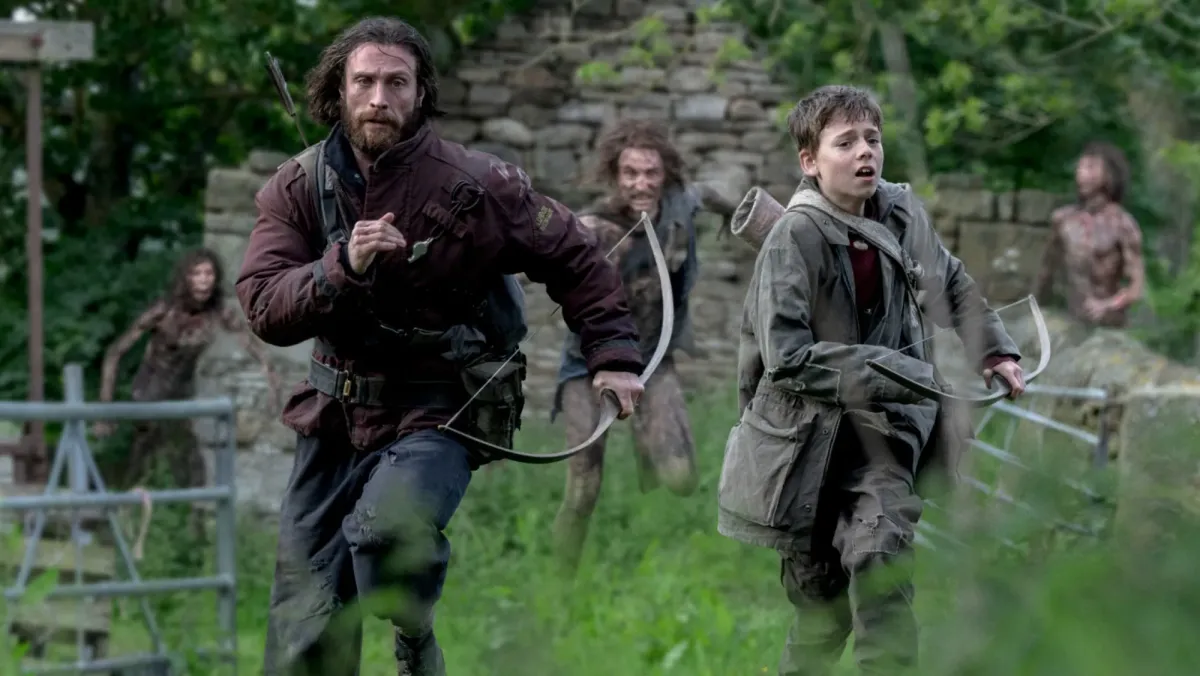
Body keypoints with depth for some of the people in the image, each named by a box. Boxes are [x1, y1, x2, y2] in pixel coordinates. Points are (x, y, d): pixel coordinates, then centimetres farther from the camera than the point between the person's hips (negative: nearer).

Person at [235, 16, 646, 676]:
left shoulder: (476, 184, -9)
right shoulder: (297, 187, -2)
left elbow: (577, 262, 3)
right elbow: (264, 307, -12)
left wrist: (613, 354, -5)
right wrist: (343, 266, -28)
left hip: (439, 416, -3)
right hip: (333, 418, 4)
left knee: (386, 529, -33)